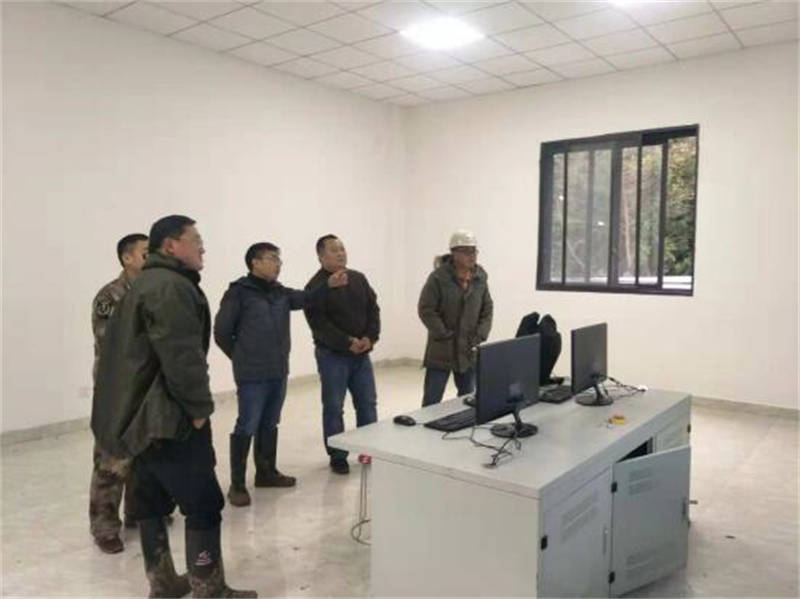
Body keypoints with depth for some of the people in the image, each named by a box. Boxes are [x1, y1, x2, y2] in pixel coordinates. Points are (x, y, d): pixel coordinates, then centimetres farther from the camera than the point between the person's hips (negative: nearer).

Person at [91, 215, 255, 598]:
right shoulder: (171, 286, -16)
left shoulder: (145, 284, 18)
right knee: (204, 504, -3)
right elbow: (181, 356, -24)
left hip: (139, 415, 11)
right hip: (167, 418, -11)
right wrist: (199, 408, -15)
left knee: (151, 501, 16)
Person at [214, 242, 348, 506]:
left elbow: (304, 298, 0)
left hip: (279, 372, 7)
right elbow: (221, 332, -7)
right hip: (252, 376, -7)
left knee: (270, 425, 17)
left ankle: (266, 472, 31)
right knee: (247, 428, -1)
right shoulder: (239, 292, -9)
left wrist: (329, 284, -16)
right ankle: (237, 485, 9)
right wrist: (243, 358, 2)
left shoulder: (280, 292, 12)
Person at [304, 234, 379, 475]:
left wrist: (370, 337, -9)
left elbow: (373, 309, 7)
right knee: (333, 408, 4)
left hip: (361, 354, 5)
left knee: (368, 404, 11)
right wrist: (347, 343, -21)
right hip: (332, 355, -5)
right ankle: (337, 456, 16)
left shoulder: (359, 278, 8)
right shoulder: (316, 286, -10)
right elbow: (319, 324, -17)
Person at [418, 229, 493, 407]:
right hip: (441, 350, -5)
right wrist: (445, 335, -14)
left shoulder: (480, 277, 4)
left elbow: (487, 310, 12)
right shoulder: (438, 277, -12)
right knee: (432, 400, 0)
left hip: (469, 351, 5)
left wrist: (480, 336, 0)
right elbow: (425, 310, -12)